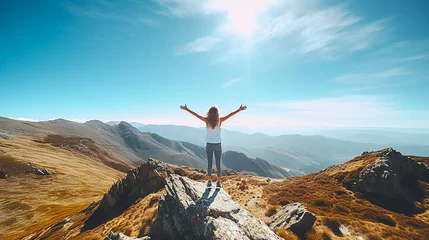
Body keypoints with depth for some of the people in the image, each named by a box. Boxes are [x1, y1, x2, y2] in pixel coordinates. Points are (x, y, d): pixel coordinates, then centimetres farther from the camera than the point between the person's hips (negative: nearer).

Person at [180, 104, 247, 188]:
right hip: (217, 145, -1)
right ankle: (218, 182, 14)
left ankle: (209, 181, 14)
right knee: (218, 164, 7)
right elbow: (230, 115, -1)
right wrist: (239, 109, 8)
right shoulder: (220, 120, -7)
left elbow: (195, 114, 0)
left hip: (209, 145, 1)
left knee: (209, 163, 8)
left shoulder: (207, 120, -6)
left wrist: (187, 109, 9)